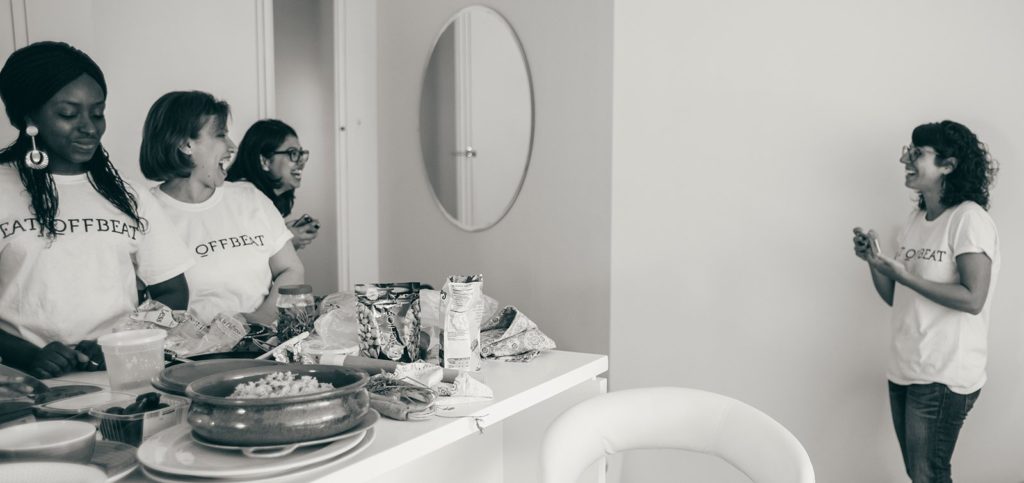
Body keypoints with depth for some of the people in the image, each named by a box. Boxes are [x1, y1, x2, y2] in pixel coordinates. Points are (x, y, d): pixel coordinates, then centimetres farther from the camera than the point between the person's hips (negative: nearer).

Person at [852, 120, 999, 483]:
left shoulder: (969, 219, -13)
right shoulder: (916, 218, 11)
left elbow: (972, 299, -21)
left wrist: (905, 275, -23)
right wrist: (874, 260, -4)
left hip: (944, 375, -8)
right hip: (905, 369, 8)